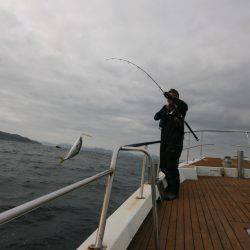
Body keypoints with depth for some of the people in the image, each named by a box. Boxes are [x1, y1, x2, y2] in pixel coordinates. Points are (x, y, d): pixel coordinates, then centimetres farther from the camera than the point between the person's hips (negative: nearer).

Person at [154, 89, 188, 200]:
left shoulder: (180, 107, 0)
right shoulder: (165, 108, 17)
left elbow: (185, 106, -24)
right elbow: (156, 117, 6)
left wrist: (171, 97, -20)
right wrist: (164, 110, -9)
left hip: (175, 140, -6)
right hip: (164, 140, 6)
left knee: (171, 166, -8)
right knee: (163, 166, 11)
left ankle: (173, 191, 5)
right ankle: (170, 186, 30)